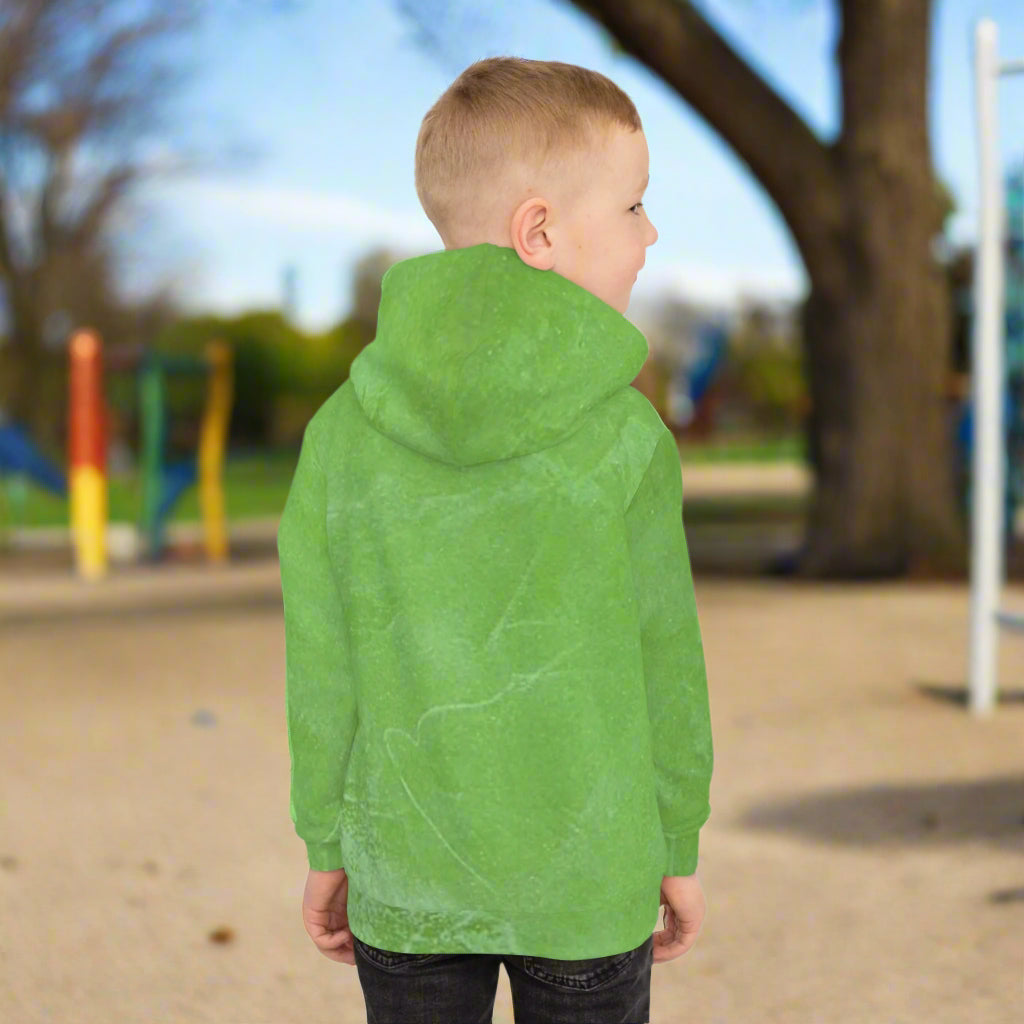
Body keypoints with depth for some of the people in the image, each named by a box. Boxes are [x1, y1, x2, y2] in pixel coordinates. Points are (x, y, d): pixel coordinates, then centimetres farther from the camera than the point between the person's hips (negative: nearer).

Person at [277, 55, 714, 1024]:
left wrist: (325, 845, 10)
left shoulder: (344, 432, -7)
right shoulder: (626, 435, -12)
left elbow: (323, 670, -2)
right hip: (590, 884, -1)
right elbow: (665, 664, -5)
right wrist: (678, 846, 8)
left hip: (404, 880, 2)